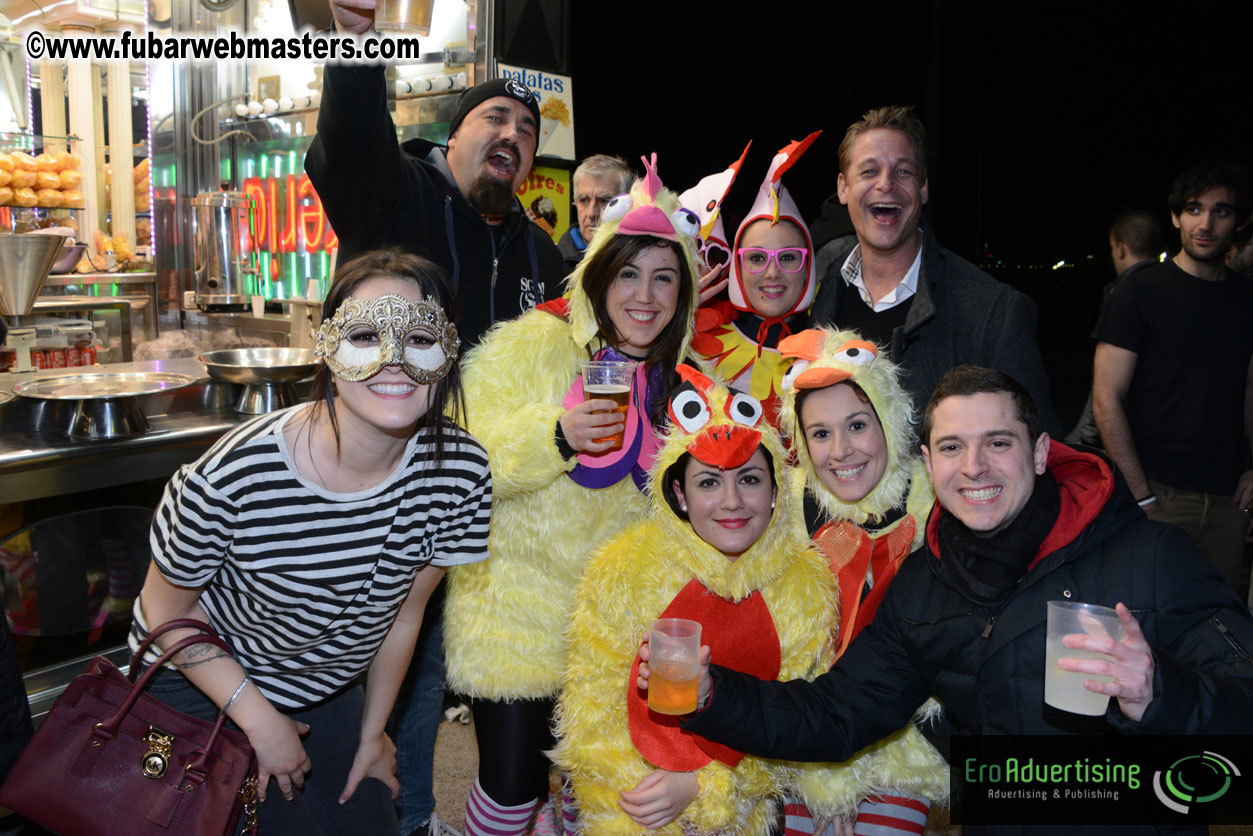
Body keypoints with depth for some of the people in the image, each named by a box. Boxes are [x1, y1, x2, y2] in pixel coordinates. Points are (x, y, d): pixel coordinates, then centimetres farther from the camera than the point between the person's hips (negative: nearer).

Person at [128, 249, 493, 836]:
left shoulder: (460, 470, -21)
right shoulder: (236, 477, -33)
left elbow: (403, 611, -6)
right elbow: (168, 609, -15)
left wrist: (372, 731, 4)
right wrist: (259, 719, -15)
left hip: (328, 688, 4)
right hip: (200, 687, -3)